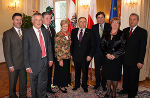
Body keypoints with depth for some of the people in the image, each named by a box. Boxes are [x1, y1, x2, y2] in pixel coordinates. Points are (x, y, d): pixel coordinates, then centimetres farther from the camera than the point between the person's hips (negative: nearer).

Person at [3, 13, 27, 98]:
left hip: (24, 64, 4)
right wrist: (10, 65, -12)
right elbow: (7, 51, -9)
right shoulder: (7, 33, -7)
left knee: (24, 82, 17)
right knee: (12, 83, 14)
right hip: (14, 65, -3)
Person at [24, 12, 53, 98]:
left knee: (43, 83, 16)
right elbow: (25, 51, -11)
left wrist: (50, 59, 7)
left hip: (45, 61, 4)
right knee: (34, 84, 15)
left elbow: (49, 46, 9)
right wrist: (27, 66, -12)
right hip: (34, 63, -3)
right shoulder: (27, 33, -10)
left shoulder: (45, 31, 4)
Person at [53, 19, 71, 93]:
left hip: (67, 57, 7)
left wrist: (70, 55, 14)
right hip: (61, 57, -7)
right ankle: (61, 86, 27)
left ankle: (64, 84, 35)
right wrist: (60, 59, -18)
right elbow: (57, 48, -17)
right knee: (61, 71, 7)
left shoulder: (69, 34, 6)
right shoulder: (58, 35, -15)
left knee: (66, 71, 16)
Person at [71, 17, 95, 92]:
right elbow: (72, 43, 8)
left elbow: (92, 45, -4)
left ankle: (84, 86, 32)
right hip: (76, 55, 2)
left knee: (85, 71, 11)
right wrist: (71, 53, 3)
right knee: (77, 71, 16)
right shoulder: (74, 31, 6)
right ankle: (77, 85, 35)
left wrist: (90, 55, -12)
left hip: (85, 56, -2)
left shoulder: (90, 32, -3)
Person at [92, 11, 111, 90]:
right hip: (97, 51, 2)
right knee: (97, 68, 11)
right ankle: (97, 83, 29)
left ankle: (104, 84, 27)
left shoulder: (109, 26, -1)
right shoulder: (94, 27, 7)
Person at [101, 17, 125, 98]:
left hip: (117, 58, -3)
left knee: (115, 74, 4)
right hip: (107, 57, 3)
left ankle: (114, 91, 22)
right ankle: (108, 90, 26)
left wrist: (114, 55, -13)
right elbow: (102, 45, 7)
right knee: (108, 73, 8)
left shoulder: (122, 34, -1)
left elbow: (123, 47, -7)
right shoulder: (106, 34, 9)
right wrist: (107, 54, -7)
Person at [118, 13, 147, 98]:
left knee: (133, 78, 9)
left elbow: (143, 48, -11)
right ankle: (125, 89, 37)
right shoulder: (125, 30, 8)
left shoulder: (142, 32, -7)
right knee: (125, 76, 18)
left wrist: (140, 61, -15)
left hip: (134, 61, -4)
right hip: (125, 59, 5)